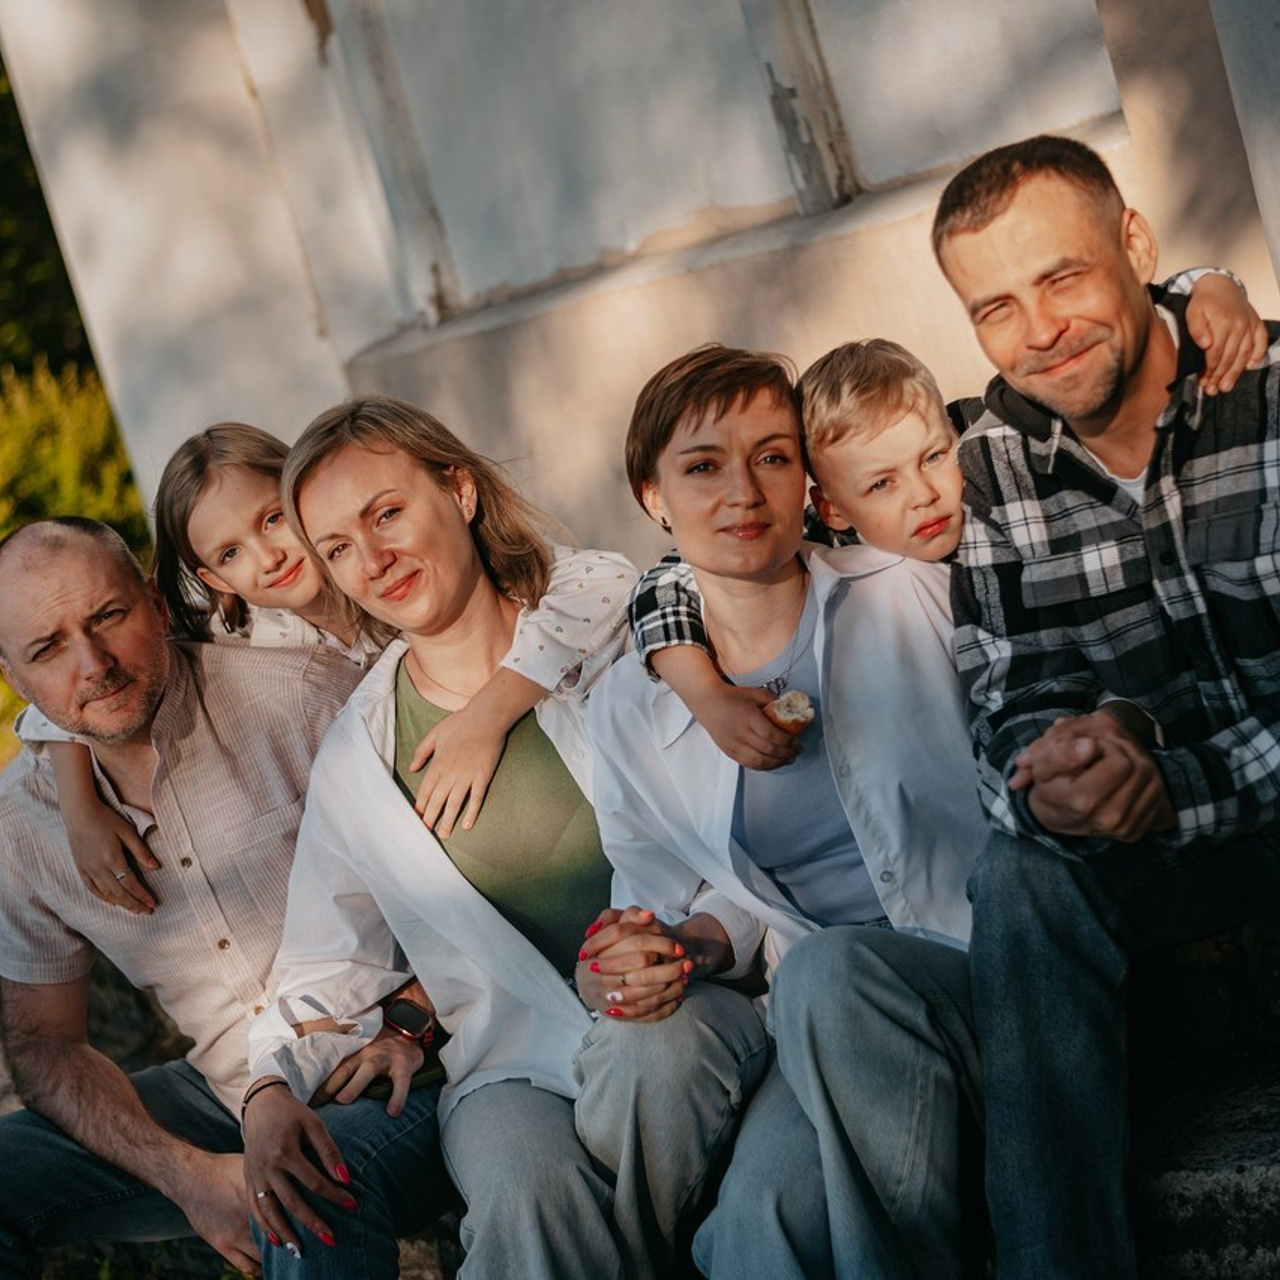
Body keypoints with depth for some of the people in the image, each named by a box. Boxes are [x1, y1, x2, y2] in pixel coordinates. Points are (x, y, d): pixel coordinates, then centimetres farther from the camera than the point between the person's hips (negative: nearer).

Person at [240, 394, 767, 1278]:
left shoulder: (614, 620, 2)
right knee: (531, 1195, -34)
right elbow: (332, 966, 16)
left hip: (688, 1006, 0)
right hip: (514, 1062, 0)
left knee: (654, 1047, -36)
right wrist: (271, 1089, -2)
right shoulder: (357, 758, 10)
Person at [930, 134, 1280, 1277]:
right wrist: (1045, 789, -30)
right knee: (1022, 880, -26)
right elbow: (1008, 712, -5)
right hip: (1160, 838, 4)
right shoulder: (994, 470, -2)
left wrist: (1170, 785, -35)